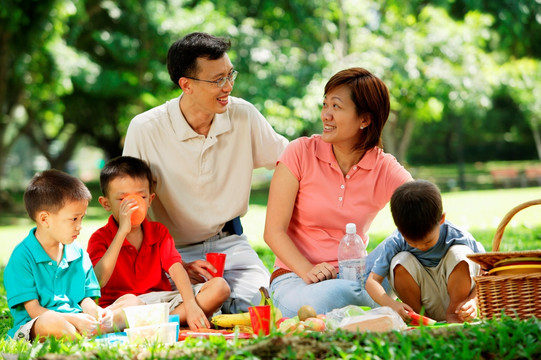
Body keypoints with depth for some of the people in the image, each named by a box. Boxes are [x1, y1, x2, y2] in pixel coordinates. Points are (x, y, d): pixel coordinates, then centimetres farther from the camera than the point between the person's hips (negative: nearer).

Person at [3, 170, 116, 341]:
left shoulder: (79, 255, 15)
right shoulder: (22, 257, -6)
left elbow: (85, 299, 14)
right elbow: (34, 310, -11)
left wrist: (96, 312, -12)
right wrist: (74, 319, -24)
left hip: (76, 322, 6)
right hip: (32, 327, -6)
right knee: (50, 321, -40)